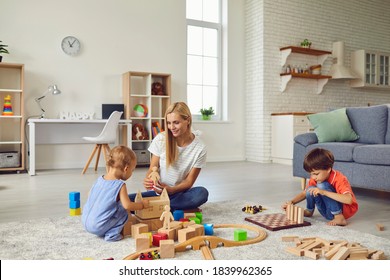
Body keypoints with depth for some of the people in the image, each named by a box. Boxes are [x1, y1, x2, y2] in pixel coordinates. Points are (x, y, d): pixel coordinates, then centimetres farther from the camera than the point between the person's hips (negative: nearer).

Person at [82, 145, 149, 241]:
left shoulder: (100, 179, 4)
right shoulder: (120, 185, -16)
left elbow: (89, 195, 17)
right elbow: (127, 205, -18)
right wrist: (142, 204, -2)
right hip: (98, 227, -7)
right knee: (124, 213, 2)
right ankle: (112, 234, -6)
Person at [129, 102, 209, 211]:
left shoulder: (200, 148, -10)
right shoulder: (160, 139, -7)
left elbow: (189, 181, -6)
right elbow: (152, 169, -1)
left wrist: (171, 190, -26)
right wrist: (148, 180, -25)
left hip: (180, 193, 0)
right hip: (157, 192, 1)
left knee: (202, 193, -34)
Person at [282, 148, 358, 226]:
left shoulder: (339, 179, -25)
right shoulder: (315, 179, -6)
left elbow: (349, 200, -39)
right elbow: (304, 193, 3)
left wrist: (324, 192, -45)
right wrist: (292, 202, -16)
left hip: (345, 210, -7)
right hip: (328, 213, 7)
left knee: (322, 185, -26)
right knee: (310, 189, -12)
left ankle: (339, 218, -23)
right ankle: (309, 211, 15)